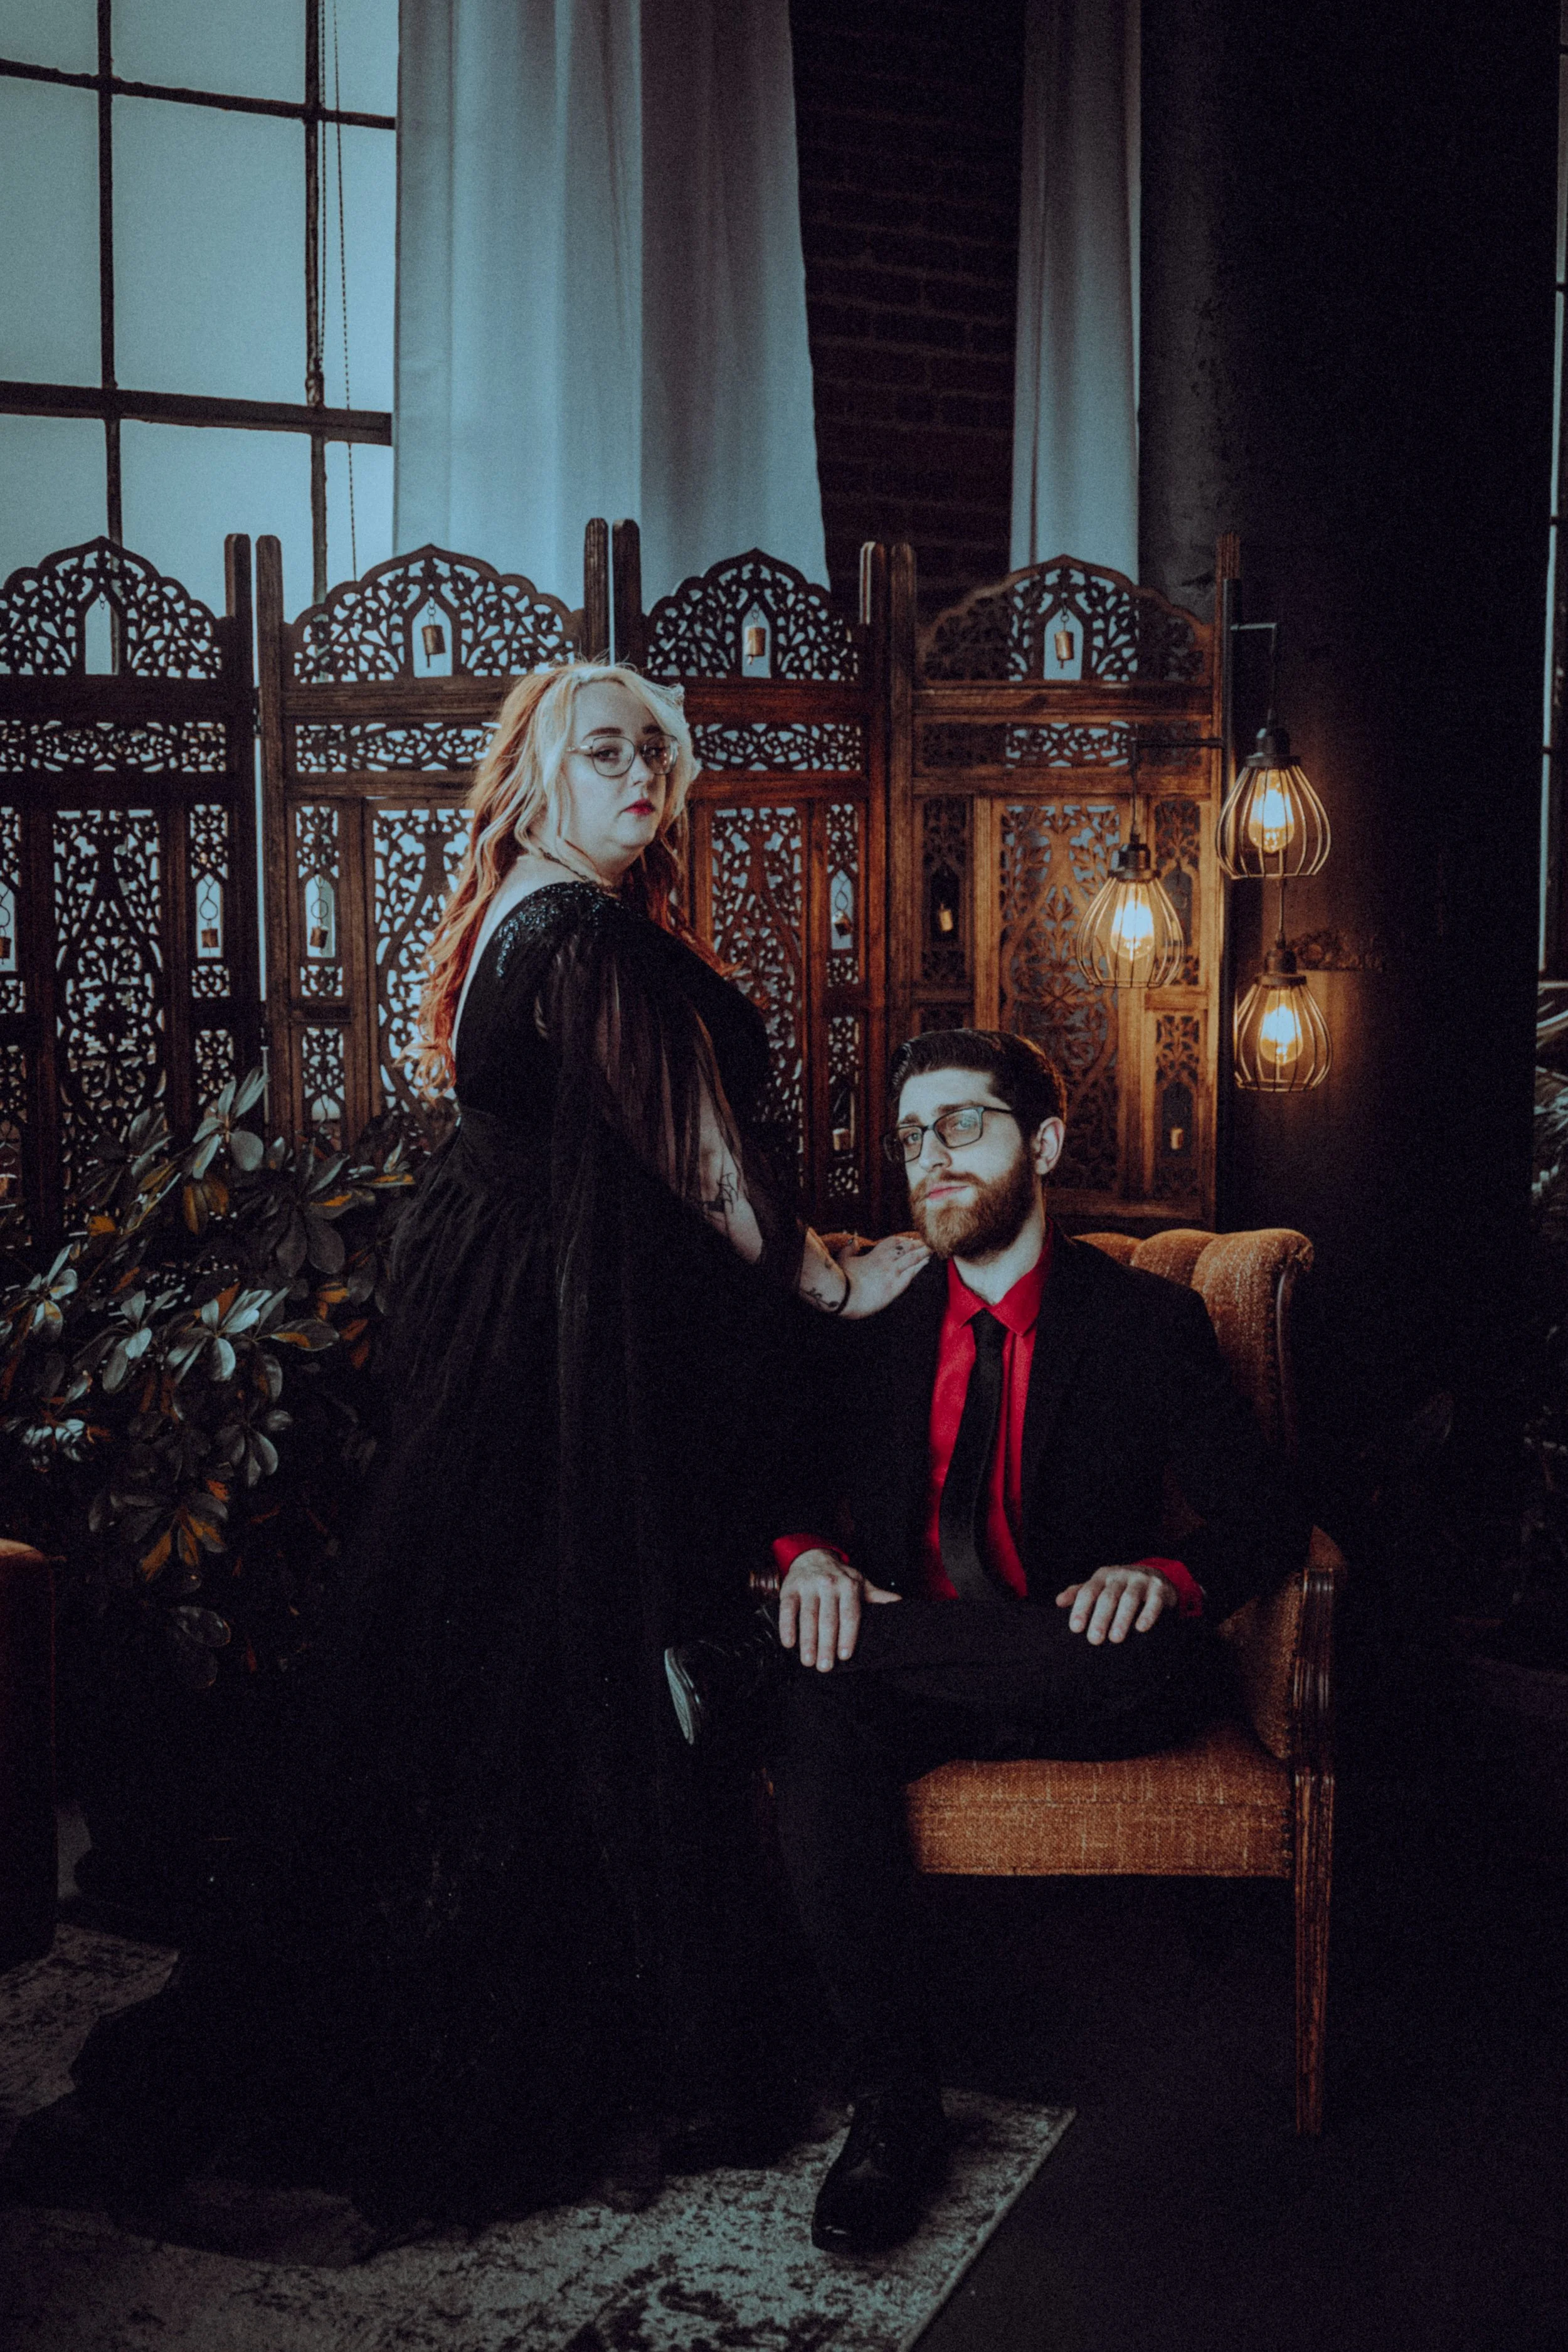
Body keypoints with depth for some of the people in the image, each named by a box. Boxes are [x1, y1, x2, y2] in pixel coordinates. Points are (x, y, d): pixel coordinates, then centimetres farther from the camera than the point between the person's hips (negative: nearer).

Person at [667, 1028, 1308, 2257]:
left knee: (1149, 1657, -37)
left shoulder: (1148, 1319, 3)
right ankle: (897, 2100, -25)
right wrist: (808, 1556, -16)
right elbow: (793, 1485, 10)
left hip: (1079, 1672, -1)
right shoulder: (877, 1322, 12)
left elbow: (1267, 1511, -3)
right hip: (908, 1673, 2)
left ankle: (751, 1658, -24)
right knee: (823, 1709, -33)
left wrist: (1167, 1576, -25)